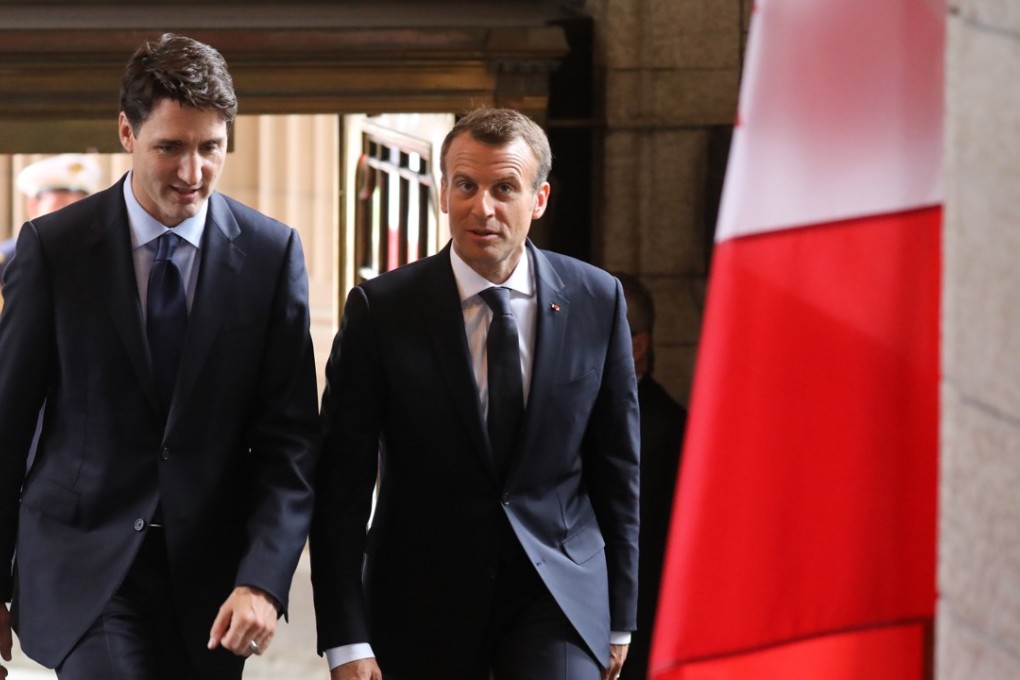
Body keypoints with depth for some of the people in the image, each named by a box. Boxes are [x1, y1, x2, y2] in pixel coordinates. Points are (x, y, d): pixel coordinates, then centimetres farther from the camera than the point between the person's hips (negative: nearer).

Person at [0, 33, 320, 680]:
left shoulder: (272, 253, 1)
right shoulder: (53, 246, -2)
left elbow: (290, 436, -1)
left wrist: (263, 580, -14)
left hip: (210, 577, 2)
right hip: (81, 569, -2)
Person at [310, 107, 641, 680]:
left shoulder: (596, 300, 0)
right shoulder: (381, 309, -7)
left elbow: (617, 464, 8)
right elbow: (342, 486, -7)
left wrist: (620, 618, 10)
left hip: (559, 592, 1)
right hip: (425, 604, 0)